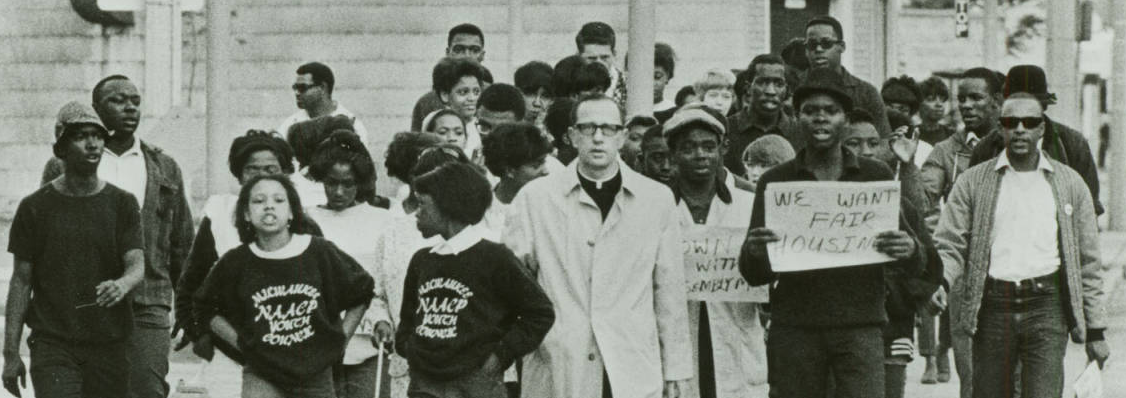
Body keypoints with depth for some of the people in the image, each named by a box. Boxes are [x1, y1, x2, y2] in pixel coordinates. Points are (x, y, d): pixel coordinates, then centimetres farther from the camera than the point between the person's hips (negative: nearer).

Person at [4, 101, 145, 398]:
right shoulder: (35, 207, 3)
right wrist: (11, 353, 0)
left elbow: (137, 265, -2)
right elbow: (21, 282, 5)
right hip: (52, 343, -2)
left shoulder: (122, 204, 6)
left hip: (109, 344, 2)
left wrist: (122, 284, -28)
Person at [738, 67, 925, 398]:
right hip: (795, 328, 1)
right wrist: (754, 254, -17)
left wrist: (910, 250, -14)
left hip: (860, 324, -1)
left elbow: (916, 265, 10)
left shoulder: (876, 177, 11)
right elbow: (754, 276, 8)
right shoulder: (775, 182, 10)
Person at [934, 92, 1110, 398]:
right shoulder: (972, 183, 8)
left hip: (1046, 305, -1)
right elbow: (949, 246, 3)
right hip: (992, 307, 1)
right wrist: (939, 283, -19)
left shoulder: (1070, 184, 10)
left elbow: (1088, 262, 12)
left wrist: (1096, 331, 9)